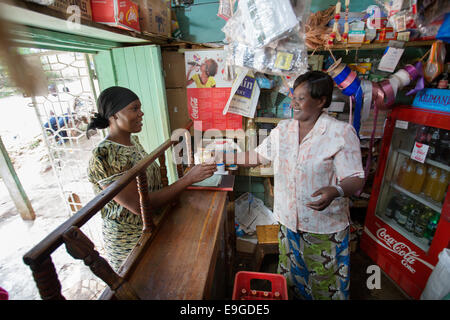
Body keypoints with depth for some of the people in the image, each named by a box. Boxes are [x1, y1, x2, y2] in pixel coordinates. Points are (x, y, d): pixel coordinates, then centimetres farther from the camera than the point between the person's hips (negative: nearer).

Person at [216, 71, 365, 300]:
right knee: (292, 272, 26)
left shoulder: (342, 133, -16)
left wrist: (335, 191, -37)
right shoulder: (283, 129, -1)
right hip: (289, 219, 5)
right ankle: (295, 296, 53)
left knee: (325, 278, 18)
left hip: (325, 224, -4)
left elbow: (356, 180, -17)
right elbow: (258, 155, 6)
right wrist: (226, 159, -1)